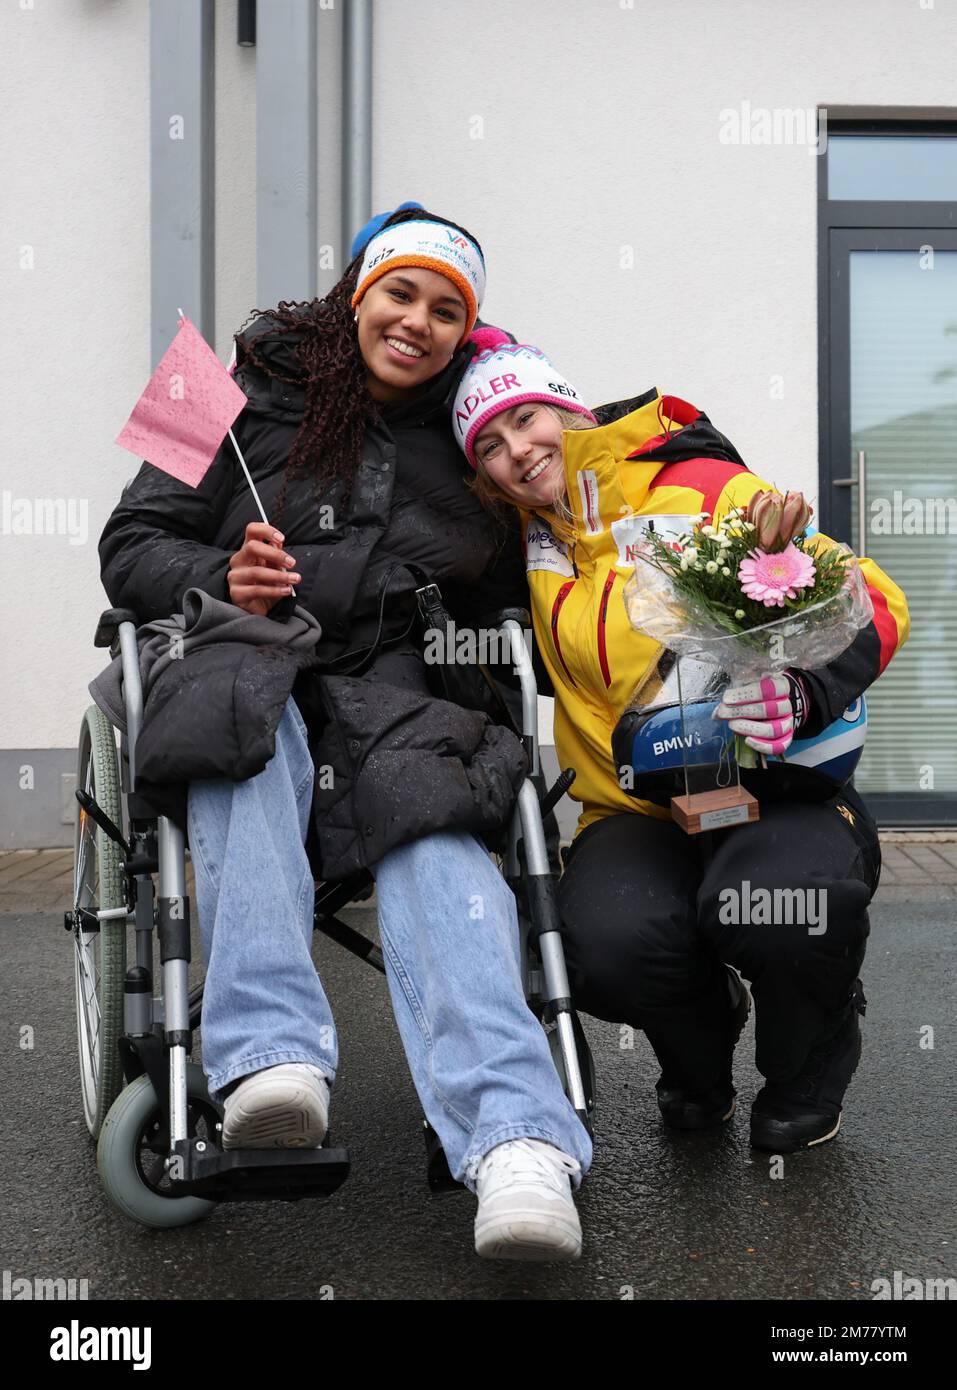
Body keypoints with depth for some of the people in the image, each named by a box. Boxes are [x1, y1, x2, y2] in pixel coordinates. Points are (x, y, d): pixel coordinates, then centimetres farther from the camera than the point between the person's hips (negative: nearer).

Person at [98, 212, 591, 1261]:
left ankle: (515, 1142, -53)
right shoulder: (255, 395, 11)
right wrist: (224, 582, -15)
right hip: (245, 673, -1)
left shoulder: (465, 445, 19)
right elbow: (133, 545, 7)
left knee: (437, 841, -33)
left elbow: (506, 599, 25)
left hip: (393, 702, 1)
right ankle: (270, 1056, -51)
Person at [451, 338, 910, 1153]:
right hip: (637, 814, 3)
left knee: (774, 902, -38)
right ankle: (700, 1053, 9)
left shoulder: (708, 490, -3)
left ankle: (809, 1072, 2)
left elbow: (874, 601, -6)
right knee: (608, 946, -31)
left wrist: (802, 692, -25)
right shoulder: (532, 540, 10)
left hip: (774, 789, -3)